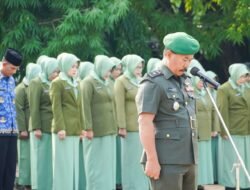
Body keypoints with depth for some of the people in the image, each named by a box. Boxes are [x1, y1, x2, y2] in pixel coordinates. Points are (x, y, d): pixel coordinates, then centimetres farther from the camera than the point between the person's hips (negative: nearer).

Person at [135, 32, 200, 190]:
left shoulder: (186, 82, 17)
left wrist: (193, 158, 19)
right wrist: (152, 159, -20)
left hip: (188, 159, 8)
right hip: (166, 161, -8)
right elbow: (145, 123, -15)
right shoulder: (153, 83, -8)